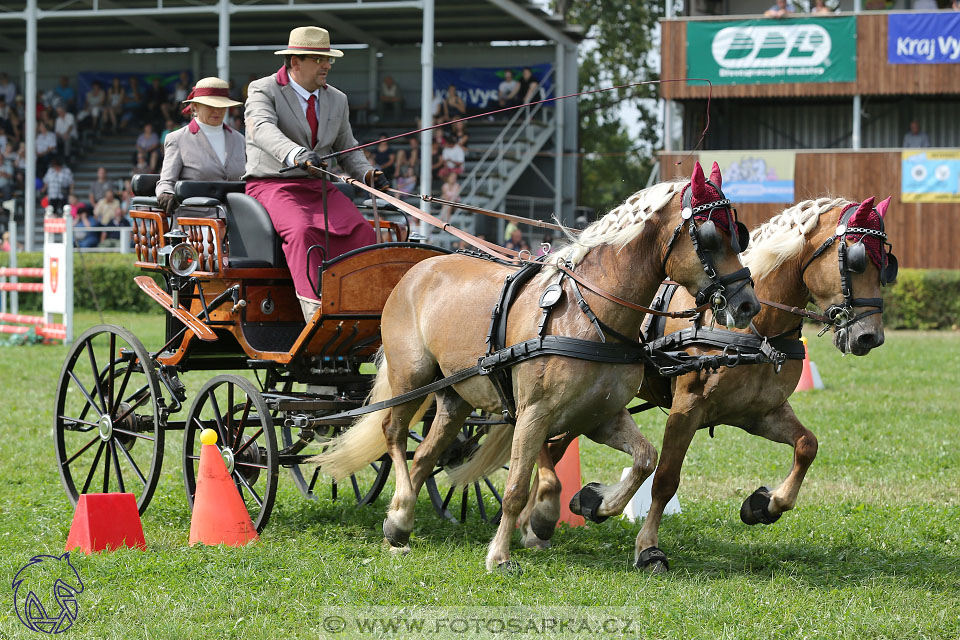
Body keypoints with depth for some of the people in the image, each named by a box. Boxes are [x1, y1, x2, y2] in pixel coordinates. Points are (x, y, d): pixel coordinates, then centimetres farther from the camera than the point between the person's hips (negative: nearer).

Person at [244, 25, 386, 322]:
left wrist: (367, 173, -3)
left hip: (319, 187, 6)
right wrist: (296, 155, -47)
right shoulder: (263, 90, -5)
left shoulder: (337, 100, 15)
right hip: (272, 184, -5)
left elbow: (347, 150, 21)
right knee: (302, 230, -35)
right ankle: (316, 311, -42)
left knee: (362, 230, -21)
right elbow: (264, 129, -26)